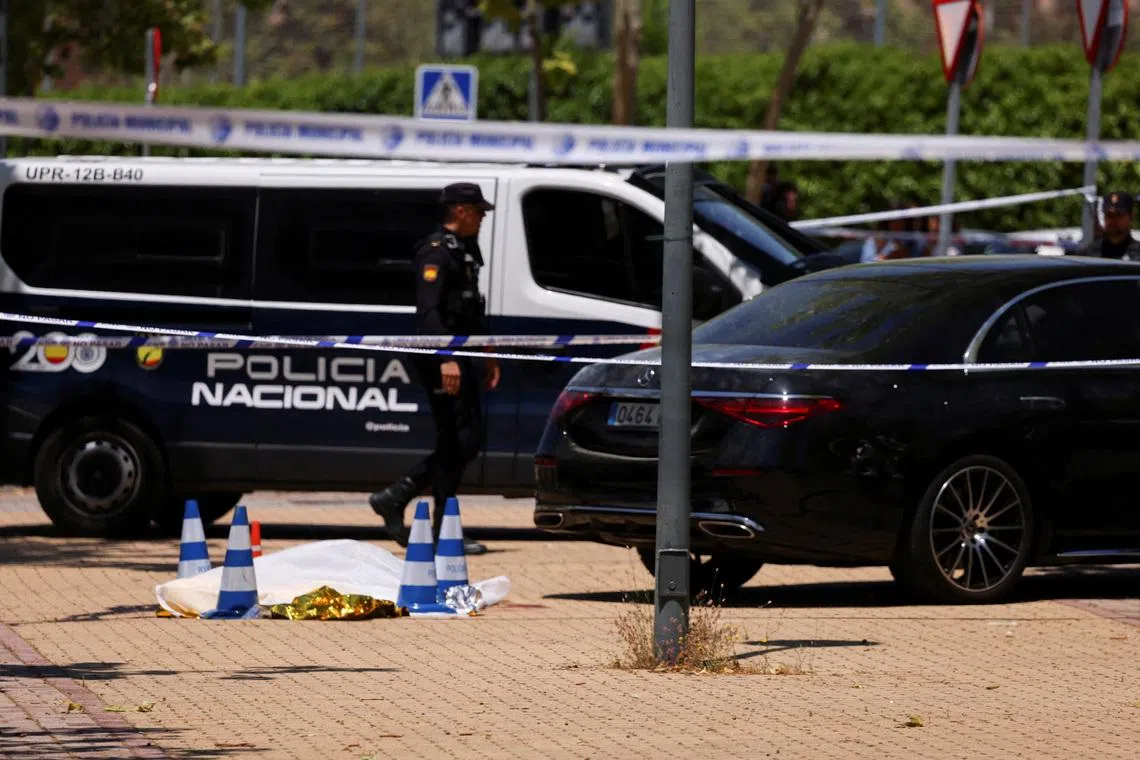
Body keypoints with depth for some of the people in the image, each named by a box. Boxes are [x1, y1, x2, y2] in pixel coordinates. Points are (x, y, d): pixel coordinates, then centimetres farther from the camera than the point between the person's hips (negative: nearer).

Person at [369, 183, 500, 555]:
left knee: (467, 441, 11)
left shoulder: (464, 250, 20)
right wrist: (446, 359, -30)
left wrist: (488, 356, 26)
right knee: (457, 442, -8)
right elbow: (428, 311, -22)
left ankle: (393, 499, 15)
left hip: (460, 359, 10)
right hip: (442, 361, -10)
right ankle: (444, 530, -2)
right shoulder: (436, 251, -12)